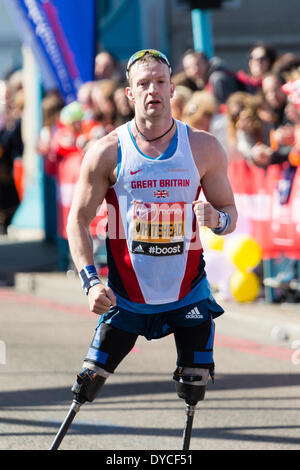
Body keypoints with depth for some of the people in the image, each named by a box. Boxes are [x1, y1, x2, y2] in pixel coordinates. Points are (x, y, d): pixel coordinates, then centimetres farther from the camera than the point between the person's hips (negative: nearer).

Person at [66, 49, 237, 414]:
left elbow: (230, 213, 6)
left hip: (188, 294, 1)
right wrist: (90, 282, -16)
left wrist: (217, 219, -20)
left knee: (194, 390, -3)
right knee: (85, 387, -5)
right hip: (125, 297, -1)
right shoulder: (107, 152, -7)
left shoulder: (204, 148, -2)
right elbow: (78, 220, -3)